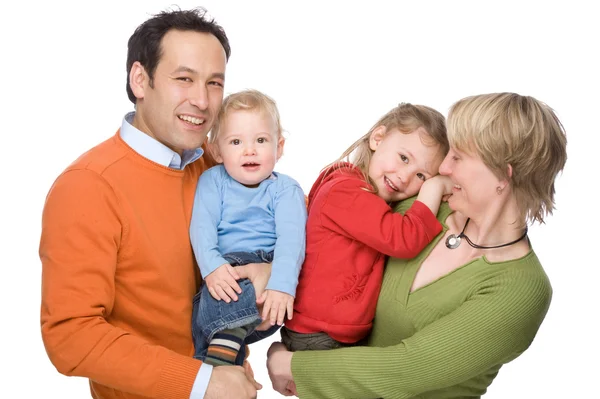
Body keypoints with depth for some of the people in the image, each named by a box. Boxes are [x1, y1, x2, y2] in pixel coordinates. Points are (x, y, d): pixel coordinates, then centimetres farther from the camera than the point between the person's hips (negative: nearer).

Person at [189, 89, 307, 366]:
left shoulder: (286, 189, 5)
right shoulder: (212, 180, 12)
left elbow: (291, 238, -11)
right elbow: (201, 227, -3)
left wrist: (282, 284, -30)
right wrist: (212, 265, -25)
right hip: (225, 273, 3)